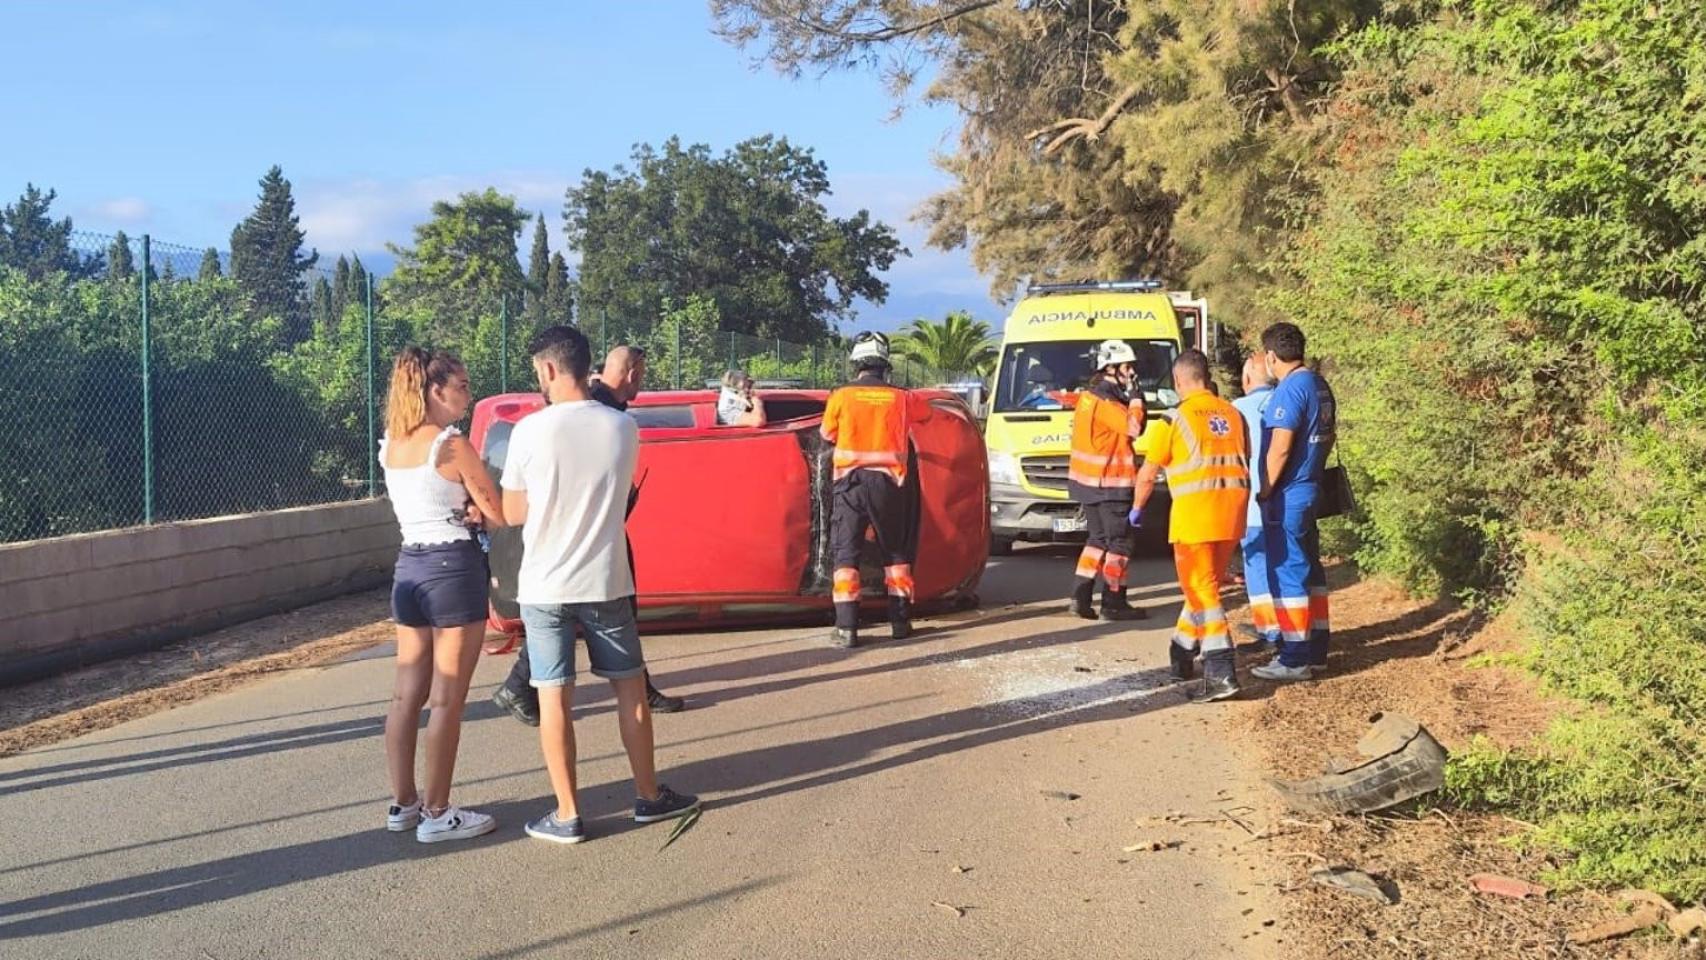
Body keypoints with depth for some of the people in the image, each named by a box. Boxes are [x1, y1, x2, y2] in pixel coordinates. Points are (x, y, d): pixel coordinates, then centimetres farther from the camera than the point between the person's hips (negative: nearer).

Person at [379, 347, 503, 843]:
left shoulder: (390, 445, 9)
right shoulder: (453, 445, -13)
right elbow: (497, 513, -10)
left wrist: (467, 509, -5)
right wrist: (477, 508, 11)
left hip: (408, 566, 8)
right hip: (454, 568, -7)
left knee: (407, 694, 12)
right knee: (446, 701, -1)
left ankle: (403, 804, 20)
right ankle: (436, 814, 4)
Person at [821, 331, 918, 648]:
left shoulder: (842, 396, -3)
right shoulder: (900, 398, 0)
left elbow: (827, 434, 11)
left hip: (850, 481, -2)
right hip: (888, 482, 2)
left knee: (845, 553, 0)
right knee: (896, 552, 16)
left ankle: (846, 627, -9)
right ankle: (900, 621, 18)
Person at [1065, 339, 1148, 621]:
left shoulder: (1090, 396, 15)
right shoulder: (1105, 402, -17)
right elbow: (1133, 427, -25)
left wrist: (1131, 399, 2)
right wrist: (1135, 398, -12)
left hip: (1089, 480, 10)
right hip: (1108, 482, -10)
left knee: (1097, 539, 15)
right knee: (1119, 542, -3)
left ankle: (1081, 598, 13)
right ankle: (1113, 603, 0)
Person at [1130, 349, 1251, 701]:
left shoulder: (1175, 419, -4)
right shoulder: (1233, 414, 12)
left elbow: (1147, 474, 1)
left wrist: (1136, 508, 18)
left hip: (1195, 510, -6)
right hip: (1233, 509, 6)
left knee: (1202, 589, -3)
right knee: (1204, 584, 19)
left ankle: (1221, 672, -12)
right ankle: (1182, 653, 33)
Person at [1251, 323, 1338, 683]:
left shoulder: (1289, 390, -18)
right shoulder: (1319, 385, 11)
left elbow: (1280, 448, -22)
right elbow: (1329, 436, 20)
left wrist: (1266, 491, -14)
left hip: (1287, 495, -10)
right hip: (1310, 490, 10)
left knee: (1287, 573, -5)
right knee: (1309, 569, 15)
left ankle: (1295, 659, -2)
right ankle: (1316, 650, 22)